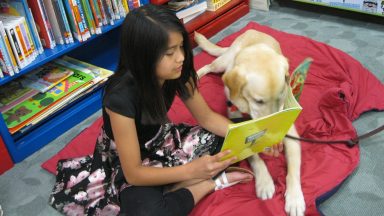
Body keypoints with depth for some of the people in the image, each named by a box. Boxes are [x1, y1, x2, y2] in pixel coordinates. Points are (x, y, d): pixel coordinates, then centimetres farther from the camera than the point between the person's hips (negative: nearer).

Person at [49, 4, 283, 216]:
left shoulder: (177, 73, -18)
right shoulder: (121, 96, -35)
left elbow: (207, 117, -4)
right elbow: (134, 173, -28)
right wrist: (191, 170, -39)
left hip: (162, 141, 6)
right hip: (128, 163, -5)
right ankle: (210, 184, -11)